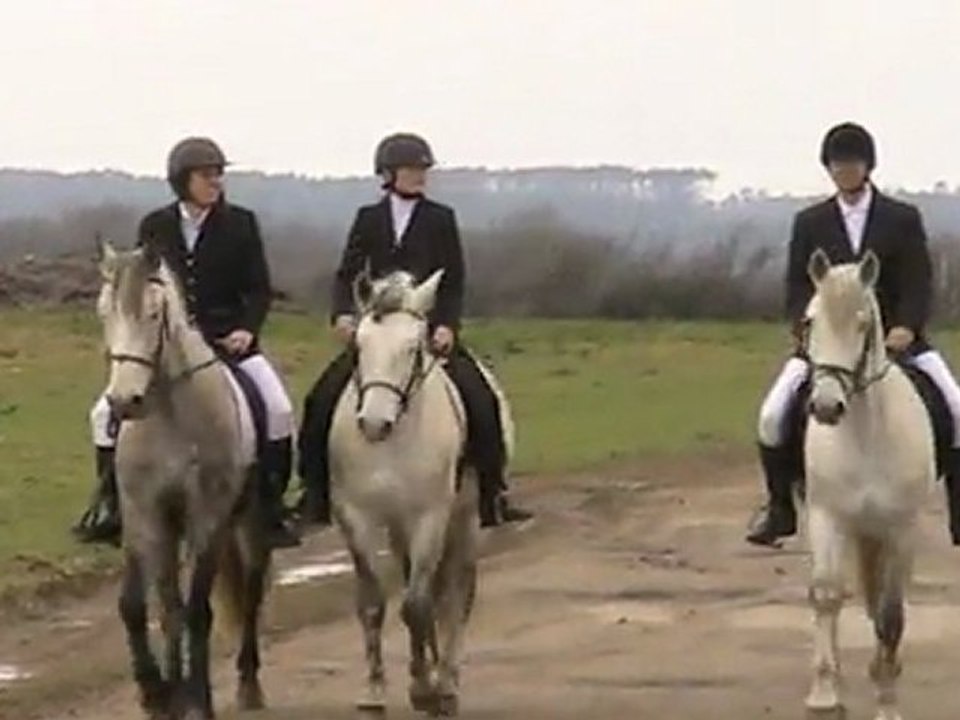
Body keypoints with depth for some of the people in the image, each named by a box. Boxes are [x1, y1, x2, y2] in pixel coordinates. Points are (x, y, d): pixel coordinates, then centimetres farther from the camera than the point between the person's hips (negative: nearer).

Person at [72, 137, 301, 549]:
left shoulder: (240, 224, -1)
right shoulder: (155, 227, 3)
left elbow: (259, 289, 0)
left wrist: (247, 329, -17)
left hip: (228, 341, -1)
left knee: (278, 410, -19)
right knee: (107, 413, -9)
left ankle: (271, 512, -6)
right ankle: (107, 509, 6)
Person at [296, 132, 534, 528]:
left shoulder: (441, 219, 3)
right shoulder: (369, 219, 7)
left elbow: (454, 281, 2)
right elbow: (347, 273, 4)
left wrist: (447, 326, -13)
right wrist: (342, 314, -15)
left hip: (431, 329, -1)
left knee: (480, 401, -18)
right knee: (323, 398, -12)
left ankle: (492, 496, -7)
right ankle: (315, 493, 1)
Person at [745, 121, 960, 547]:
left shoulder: (903, 219, 3)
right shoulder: (810, 223, 7)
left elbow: (918, 284, -2)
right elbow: (797, 287, 5)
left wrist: (905, 328, -20)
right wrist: (805, 328, -15)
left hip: (895, 336, -1)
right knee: (773, 415, -18)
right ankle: (779, 508, -1)